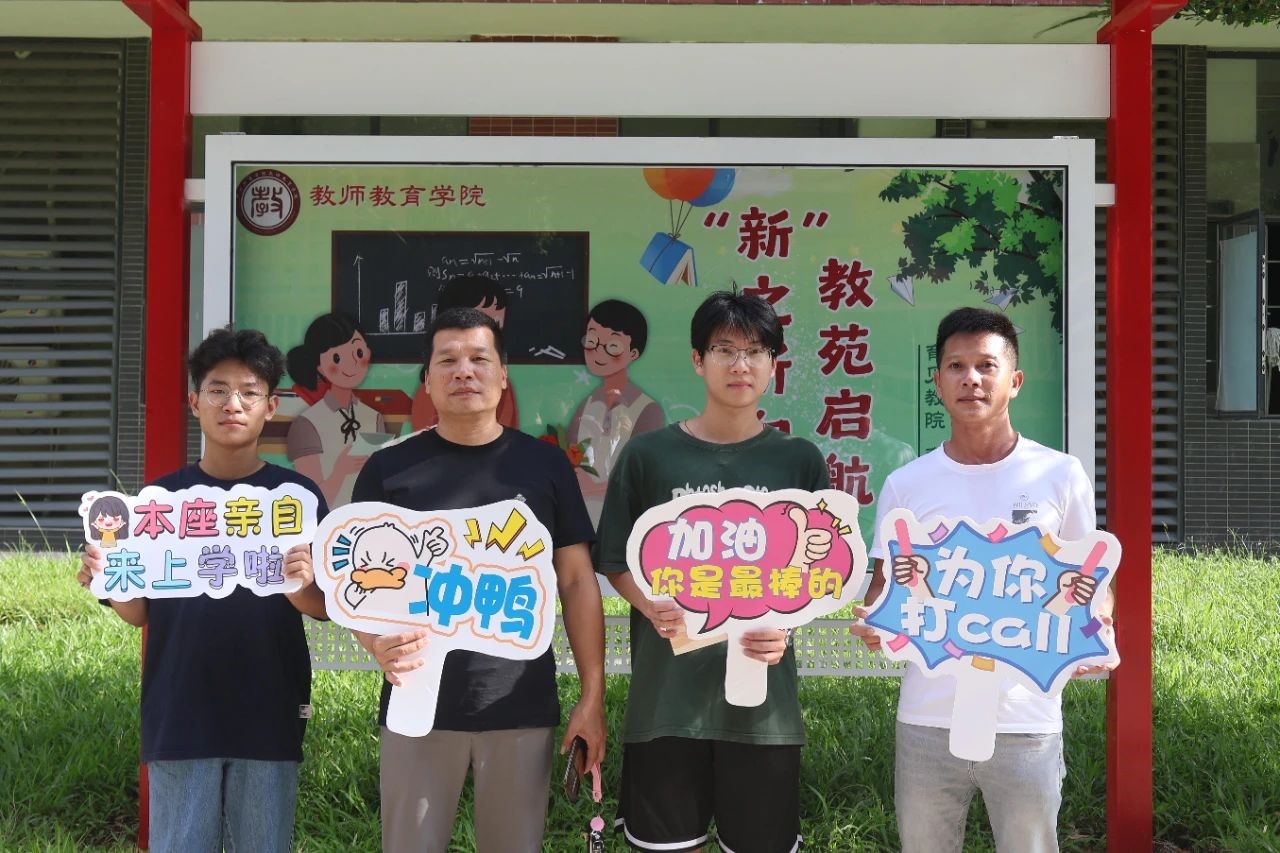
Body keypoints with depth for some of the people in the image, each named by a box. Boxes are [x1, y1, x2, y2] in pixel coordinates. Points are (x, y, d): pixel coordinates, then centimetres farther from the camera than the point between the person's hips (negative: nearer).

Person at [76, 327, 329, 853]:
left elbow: (324, 608, -1)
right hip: (179, 716, 1)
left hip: (268, 717, -1)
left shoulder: (297, 495, -2)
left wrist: (301, 586, -23)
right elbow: (140, 613, 6)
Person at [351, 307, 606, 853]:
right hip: (419, 704, 0)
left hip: (521, 707, 1)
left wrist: (592, 696, 0)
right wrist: (379, 644, -19)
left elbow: (577, 583, 6)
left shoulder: (545, 465, 6)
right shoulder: (389, 469, 3)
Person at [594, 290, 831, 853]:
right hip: (667, 692, 0)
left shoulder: (799, 460, 4)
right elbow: (616, 564, 7)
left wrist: (783, 624, -13)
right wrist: (653, 606, -14)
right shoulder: (648, 455, 2)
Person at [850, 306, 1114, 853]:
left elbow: (1087, 579, 9)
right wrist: (872, 622, -13)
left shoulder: (1060, 475, -1)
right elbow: (883, 587, 9)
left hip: (1026, 723, -1)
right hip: (927, 723, 1)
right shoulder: (905, 485, 2)